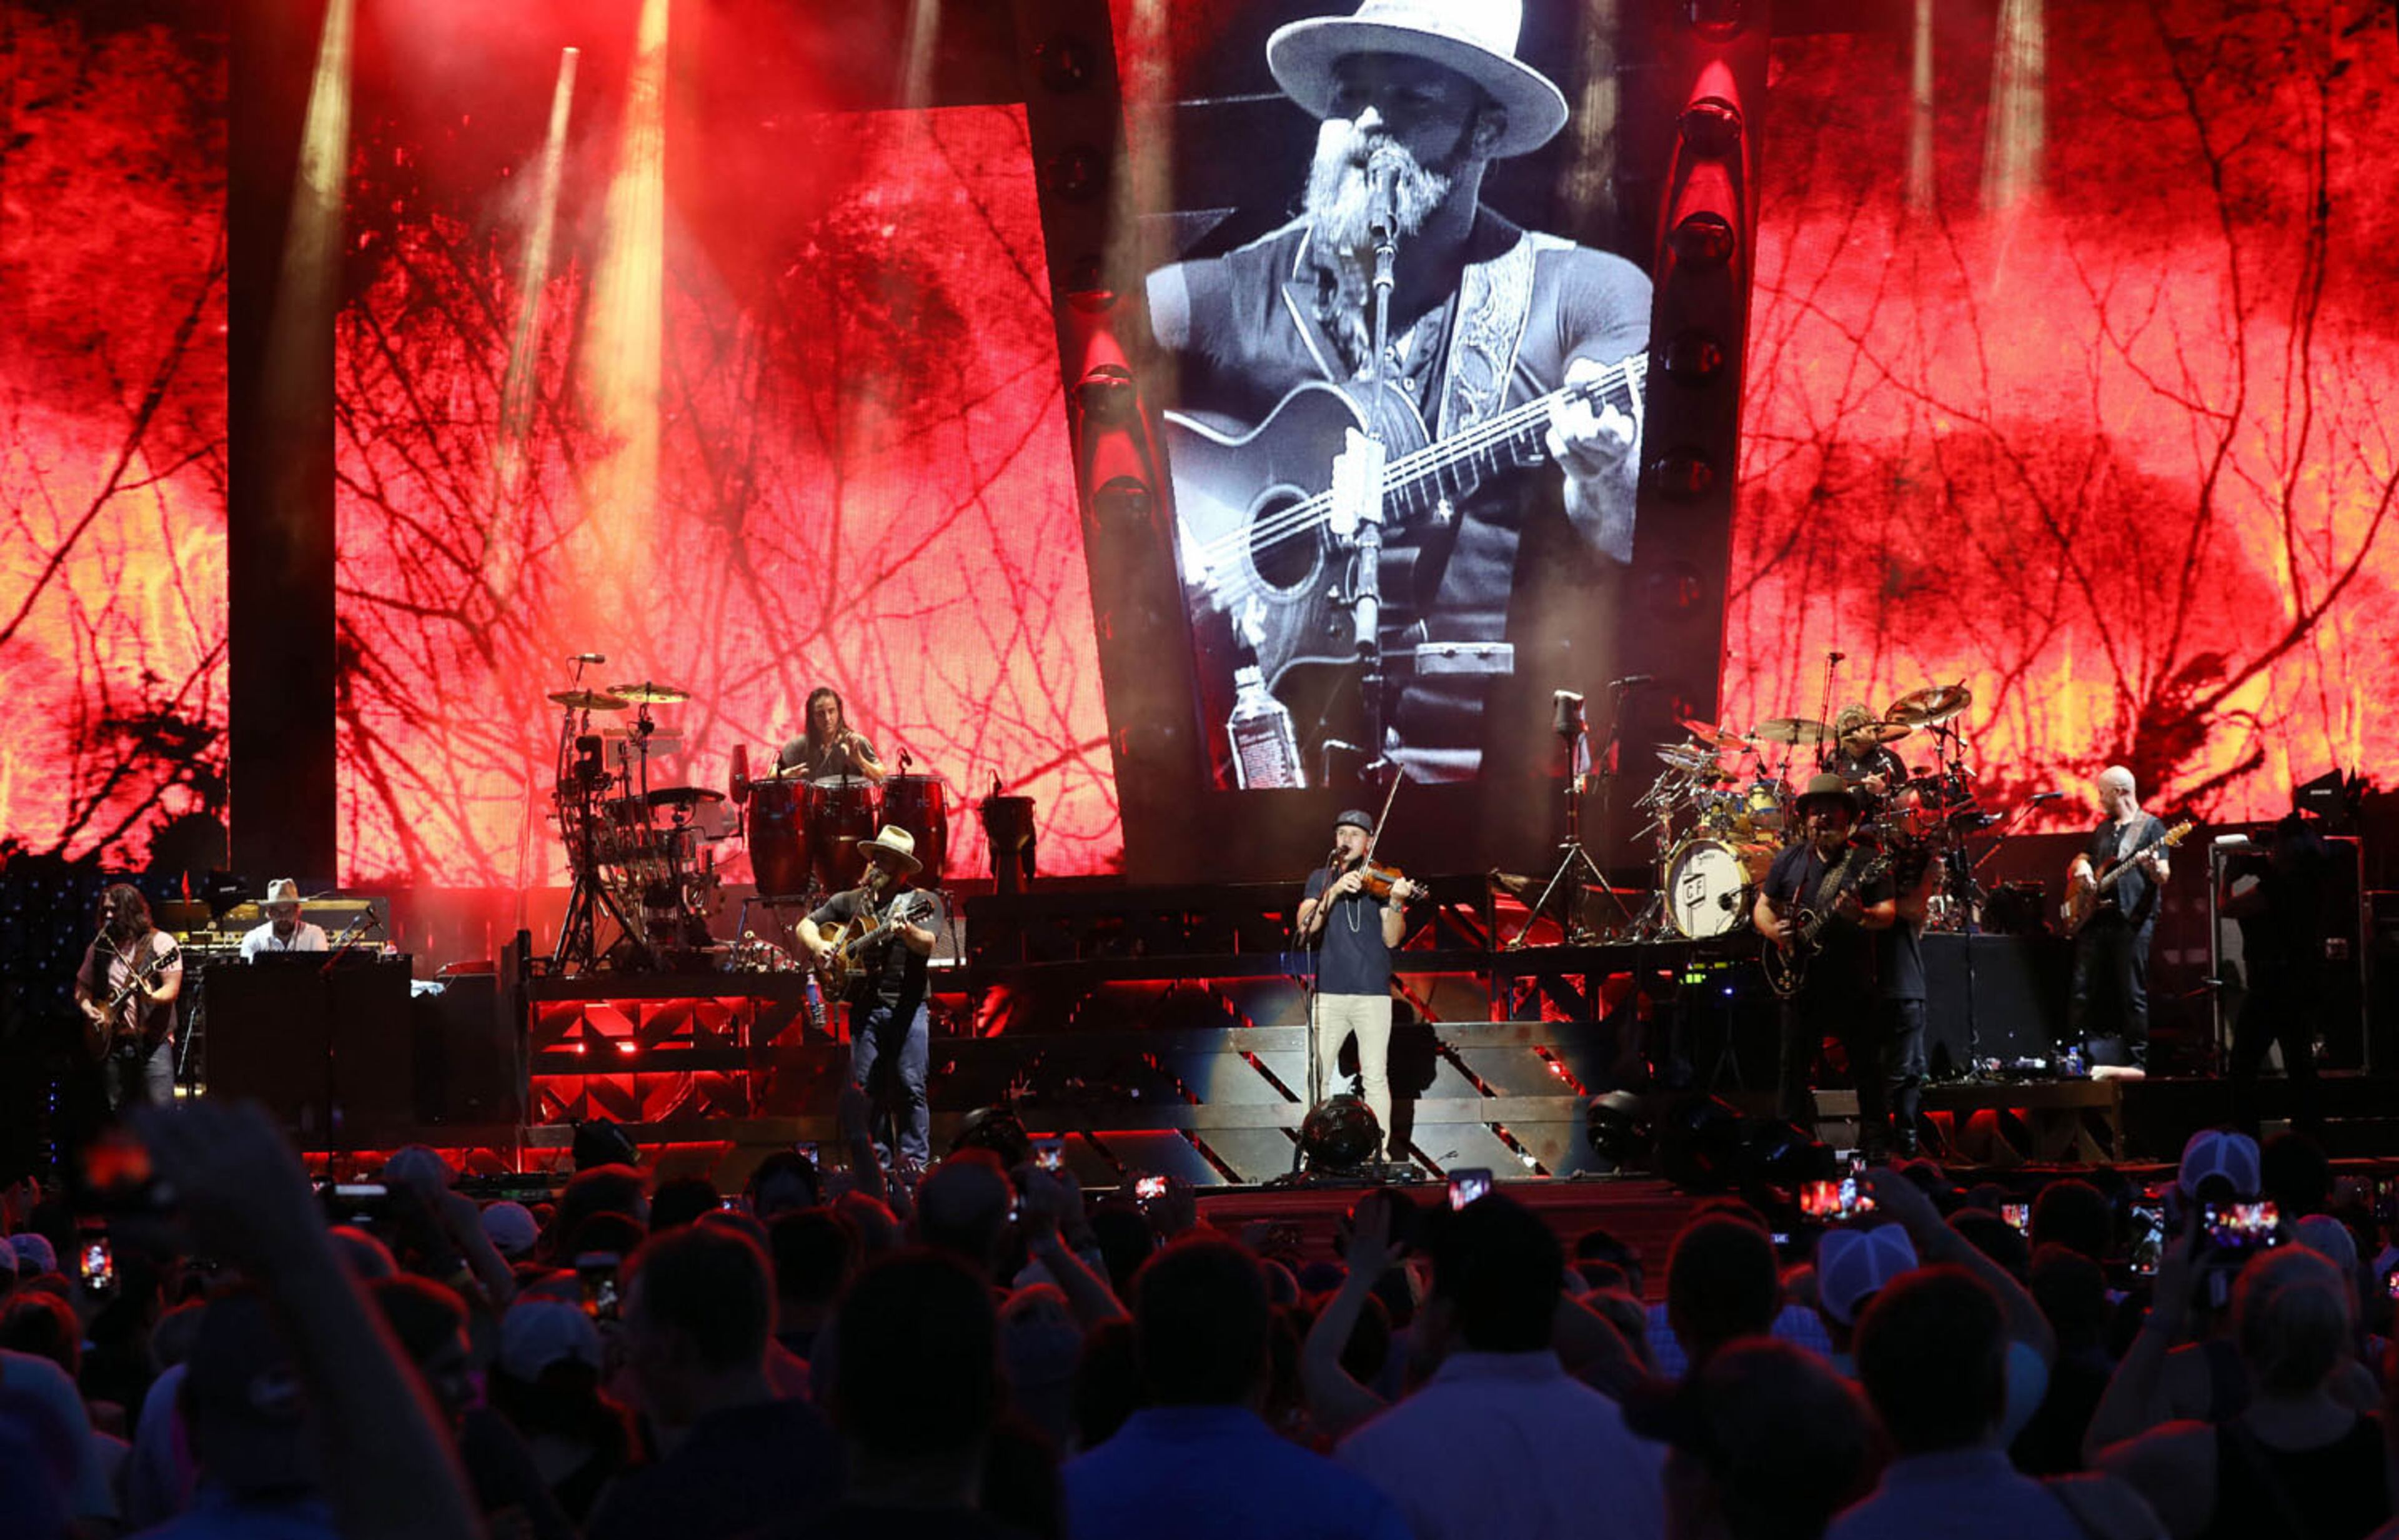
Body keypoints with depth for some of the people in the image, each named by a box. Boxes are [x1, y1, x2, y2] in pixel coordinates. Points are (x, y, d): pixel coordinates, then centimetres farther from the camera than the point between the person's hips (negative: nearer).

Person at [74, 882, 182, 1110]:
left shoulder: (159, 943, -2)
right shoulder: (99, 947, 13)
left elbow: (172, 989, -9)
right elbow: (82, 987, 21)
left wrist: (151, 997, -29)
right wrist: (88, 1009, 1)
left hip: (152, 1040, -5)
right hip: (112, 1042, 5)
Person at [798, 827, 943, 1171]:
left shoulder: (922, 902, 4)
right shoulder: (849, 902, 17)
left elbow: (927, 945, -11)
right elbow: (806, 926, 19)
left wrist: (907, 932, -32)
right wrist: (817, 946, -2)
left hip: (908, 1005, -4)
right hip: (864, 1006, 4)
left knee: (909, 1087, -8)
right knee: (866, 1087, 1)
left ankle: (914, 1164, -4)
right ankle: (877, 1164, 6)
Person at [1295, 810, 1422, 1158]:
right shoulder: (1321, 878, 11)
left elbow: (1392, 939, -2)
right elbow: (1305, 926, -4)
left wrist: (1396, 903, -19)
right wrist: (1334, 891, -15)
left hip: (1372, 992, -2)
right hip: (1329, 992, 2)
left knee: (1376, 1078, -3)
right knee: (1318, 1076, 1)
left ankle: (1379, 1152, 1)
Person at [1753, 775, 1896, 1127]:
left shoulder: (1866, 860, -1)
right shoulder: (1789, 859, 9)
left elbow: (1889, 913, -7)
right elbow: (1762, 907, 14)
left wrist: (1861, 916, -28)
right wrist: (1775, 931, -7)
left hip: (1854, 983, -2)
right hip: (1800, 982, 2)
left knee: (1869, 1068, 2)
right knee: (1793, 1068, 5)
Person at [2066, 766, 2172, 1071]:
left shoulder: (2151, 826, 0)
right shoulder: (2104, 828, 21)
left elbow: (2164, 878, -8)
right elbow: (2079, 861, 27)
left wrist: (2154, 868, -31)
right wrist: (2082, 870, 4)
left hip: (2132, 921, -6)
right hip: (2095, 919, 6)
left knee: (2132, 996, -5)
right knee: (2082, 991, 4)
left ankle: (2137, 1063, -2)